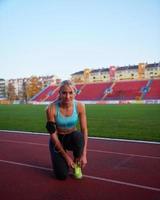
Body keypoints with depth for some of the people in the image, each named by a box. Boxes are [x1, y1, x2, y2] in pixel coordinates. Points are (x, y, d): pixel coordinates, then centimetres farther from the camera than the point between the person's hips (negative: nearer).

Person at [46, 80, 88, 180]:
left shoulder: (80, 106, -19)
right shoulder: (52, 108, -25)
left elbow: (84, 130, -15)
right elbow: (53, 134, -20)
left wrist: (84, 154, -20)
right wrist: (66, 156, -19)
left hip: (72, 137, 2)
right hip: (57, 139, -1)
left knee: (78, 136, -37)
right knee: (62, 175, -16)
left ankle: (77, 164, -7)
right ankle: (62, 159, 21)